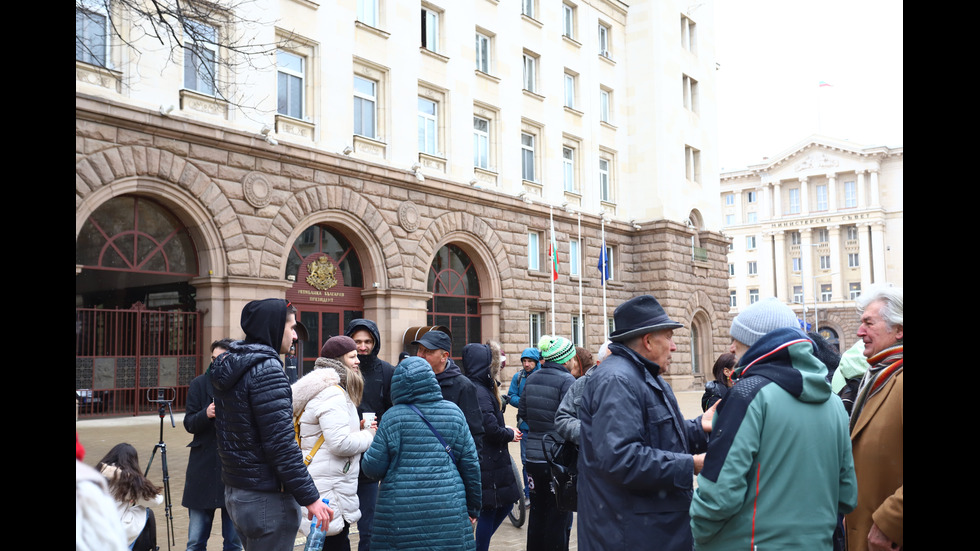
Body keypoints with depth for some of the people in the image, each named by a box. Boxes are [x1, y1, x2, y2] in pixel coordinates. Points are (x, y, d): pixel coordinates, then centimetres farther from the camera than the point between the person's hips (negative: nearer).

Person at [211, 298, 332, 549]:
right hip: (266, 500, -9)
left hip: (234, 491, 9)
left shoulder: (227, 366, 10)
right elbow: (281, 443, -23)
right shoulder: (266, 368, -18)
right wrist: (310, 498, -17)